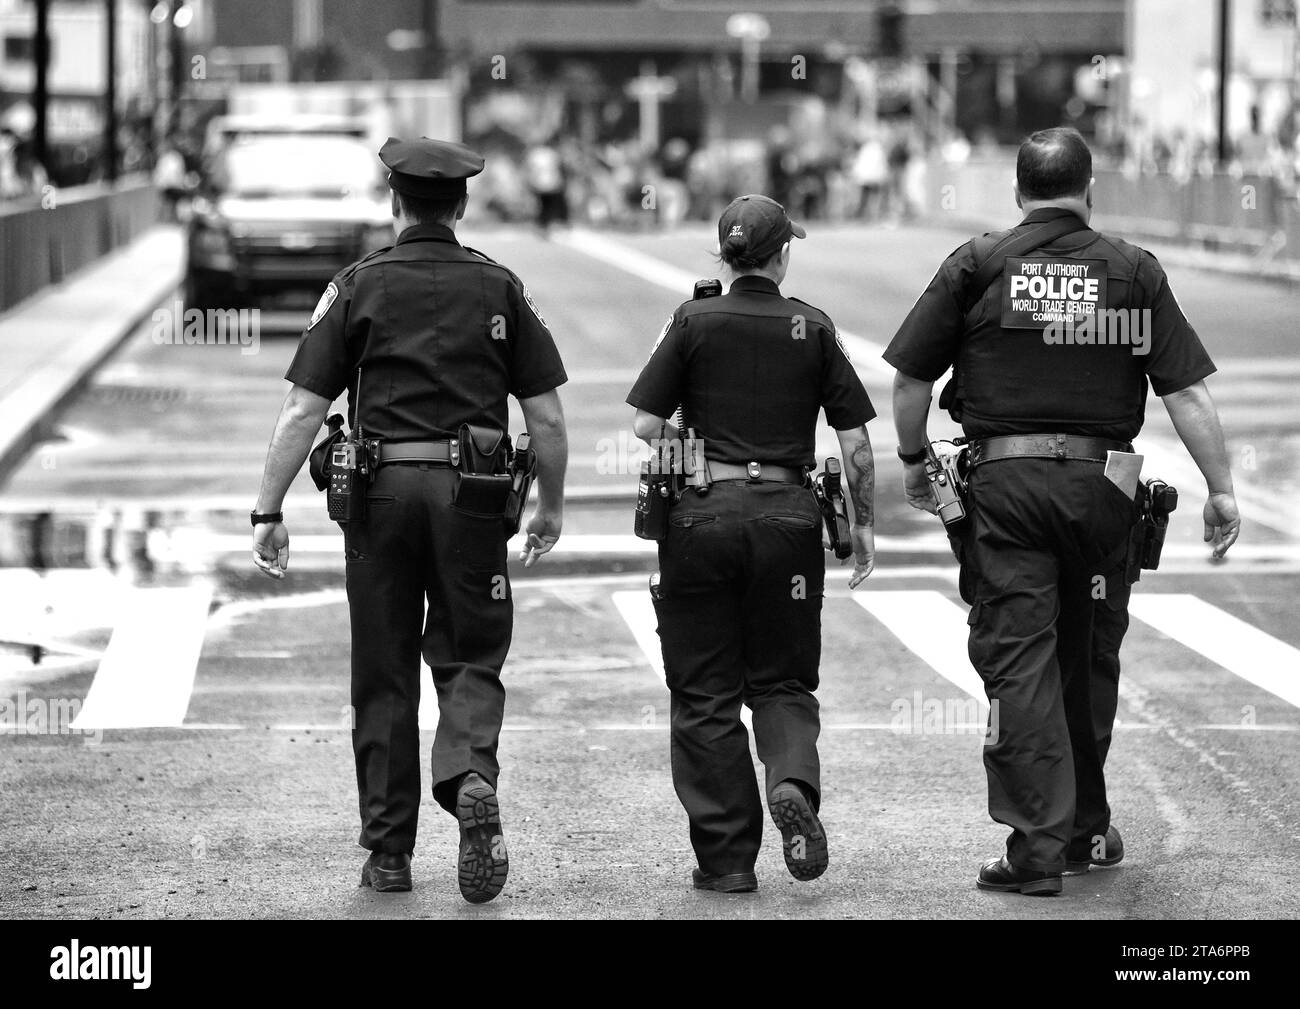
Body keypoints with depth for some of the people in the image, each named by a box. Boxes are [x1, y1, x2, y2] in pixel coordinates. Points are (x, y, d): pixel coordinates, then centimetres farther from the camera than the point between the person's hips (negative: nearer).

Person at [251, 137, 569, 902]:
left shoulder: (359, 287, 3)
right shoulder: (500, 288, 6)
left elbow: (304, 411, -2)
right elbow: (547, 416, 4)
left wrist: (270, 510, 1)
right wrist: (552, 507, 17)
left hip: (381, 490, 0)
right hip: (473, 494, 0)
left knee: (383, 677, 9)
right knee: (470, 660, 10)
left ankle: (389, 852, 11)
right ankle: (472, 779, -19)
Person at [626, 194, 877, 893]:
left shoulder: (694, 322, -1)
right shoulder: (813, 329, 3)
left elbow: (646, 426, -4)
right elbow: (855, 441, 1)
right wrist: (863, 525, 13)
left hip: (703, 513, -1)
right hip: (788, 514, 1)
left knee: (704, 692, 6)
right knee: (782, 679, 14)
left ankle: (725, 857, 4)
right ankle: (793, 782, -16)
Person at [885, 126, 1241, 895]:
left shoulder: (978, 265, 1)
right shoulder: (1134, 271, 4)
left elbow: (911, 379, 3)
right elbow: (1187, 391, -1)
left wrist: (915, 460, 18)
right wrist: (1221, 489, 3)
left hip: (1004, 482, -2)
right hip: (1102, 485, 2)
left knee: (1020, 666, -2)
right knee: (1089, 664, 16)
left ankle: (1038, 847, -9)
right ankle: (1087, 832, 27)